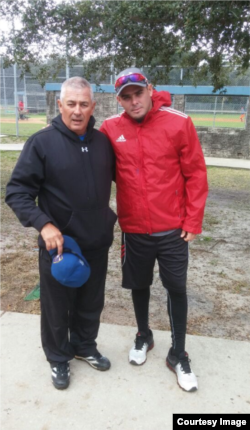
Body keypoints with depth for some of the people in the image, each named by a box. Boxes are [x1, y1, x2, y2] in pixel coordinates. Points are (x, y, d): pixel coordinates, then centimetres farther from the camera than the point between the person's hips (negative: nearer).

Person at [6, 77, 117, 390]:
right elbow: (16, 191, -13)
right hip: (58, 245, -4)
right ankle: (58, 357, 39)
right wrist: (43, 224, -26)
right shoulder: (42, 143, -12)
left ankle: (85, 346, 46)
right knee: (57, 308, 14)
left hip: (97, 244, 4)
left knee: (91, 304, 21)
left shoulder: (103, 141, 1)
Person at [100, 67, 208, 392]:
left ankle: (178, 355, 29)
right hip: (133, 229, 2)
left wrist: (193, 221, -6)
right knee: (139, 285, 17)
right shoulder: (111, 129, -4)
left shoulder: (179, 123, -9)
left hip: (173, 228, -1)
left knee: (177, 289, 9)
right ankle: (143, 336, 43)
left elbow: (196, 173, -6)